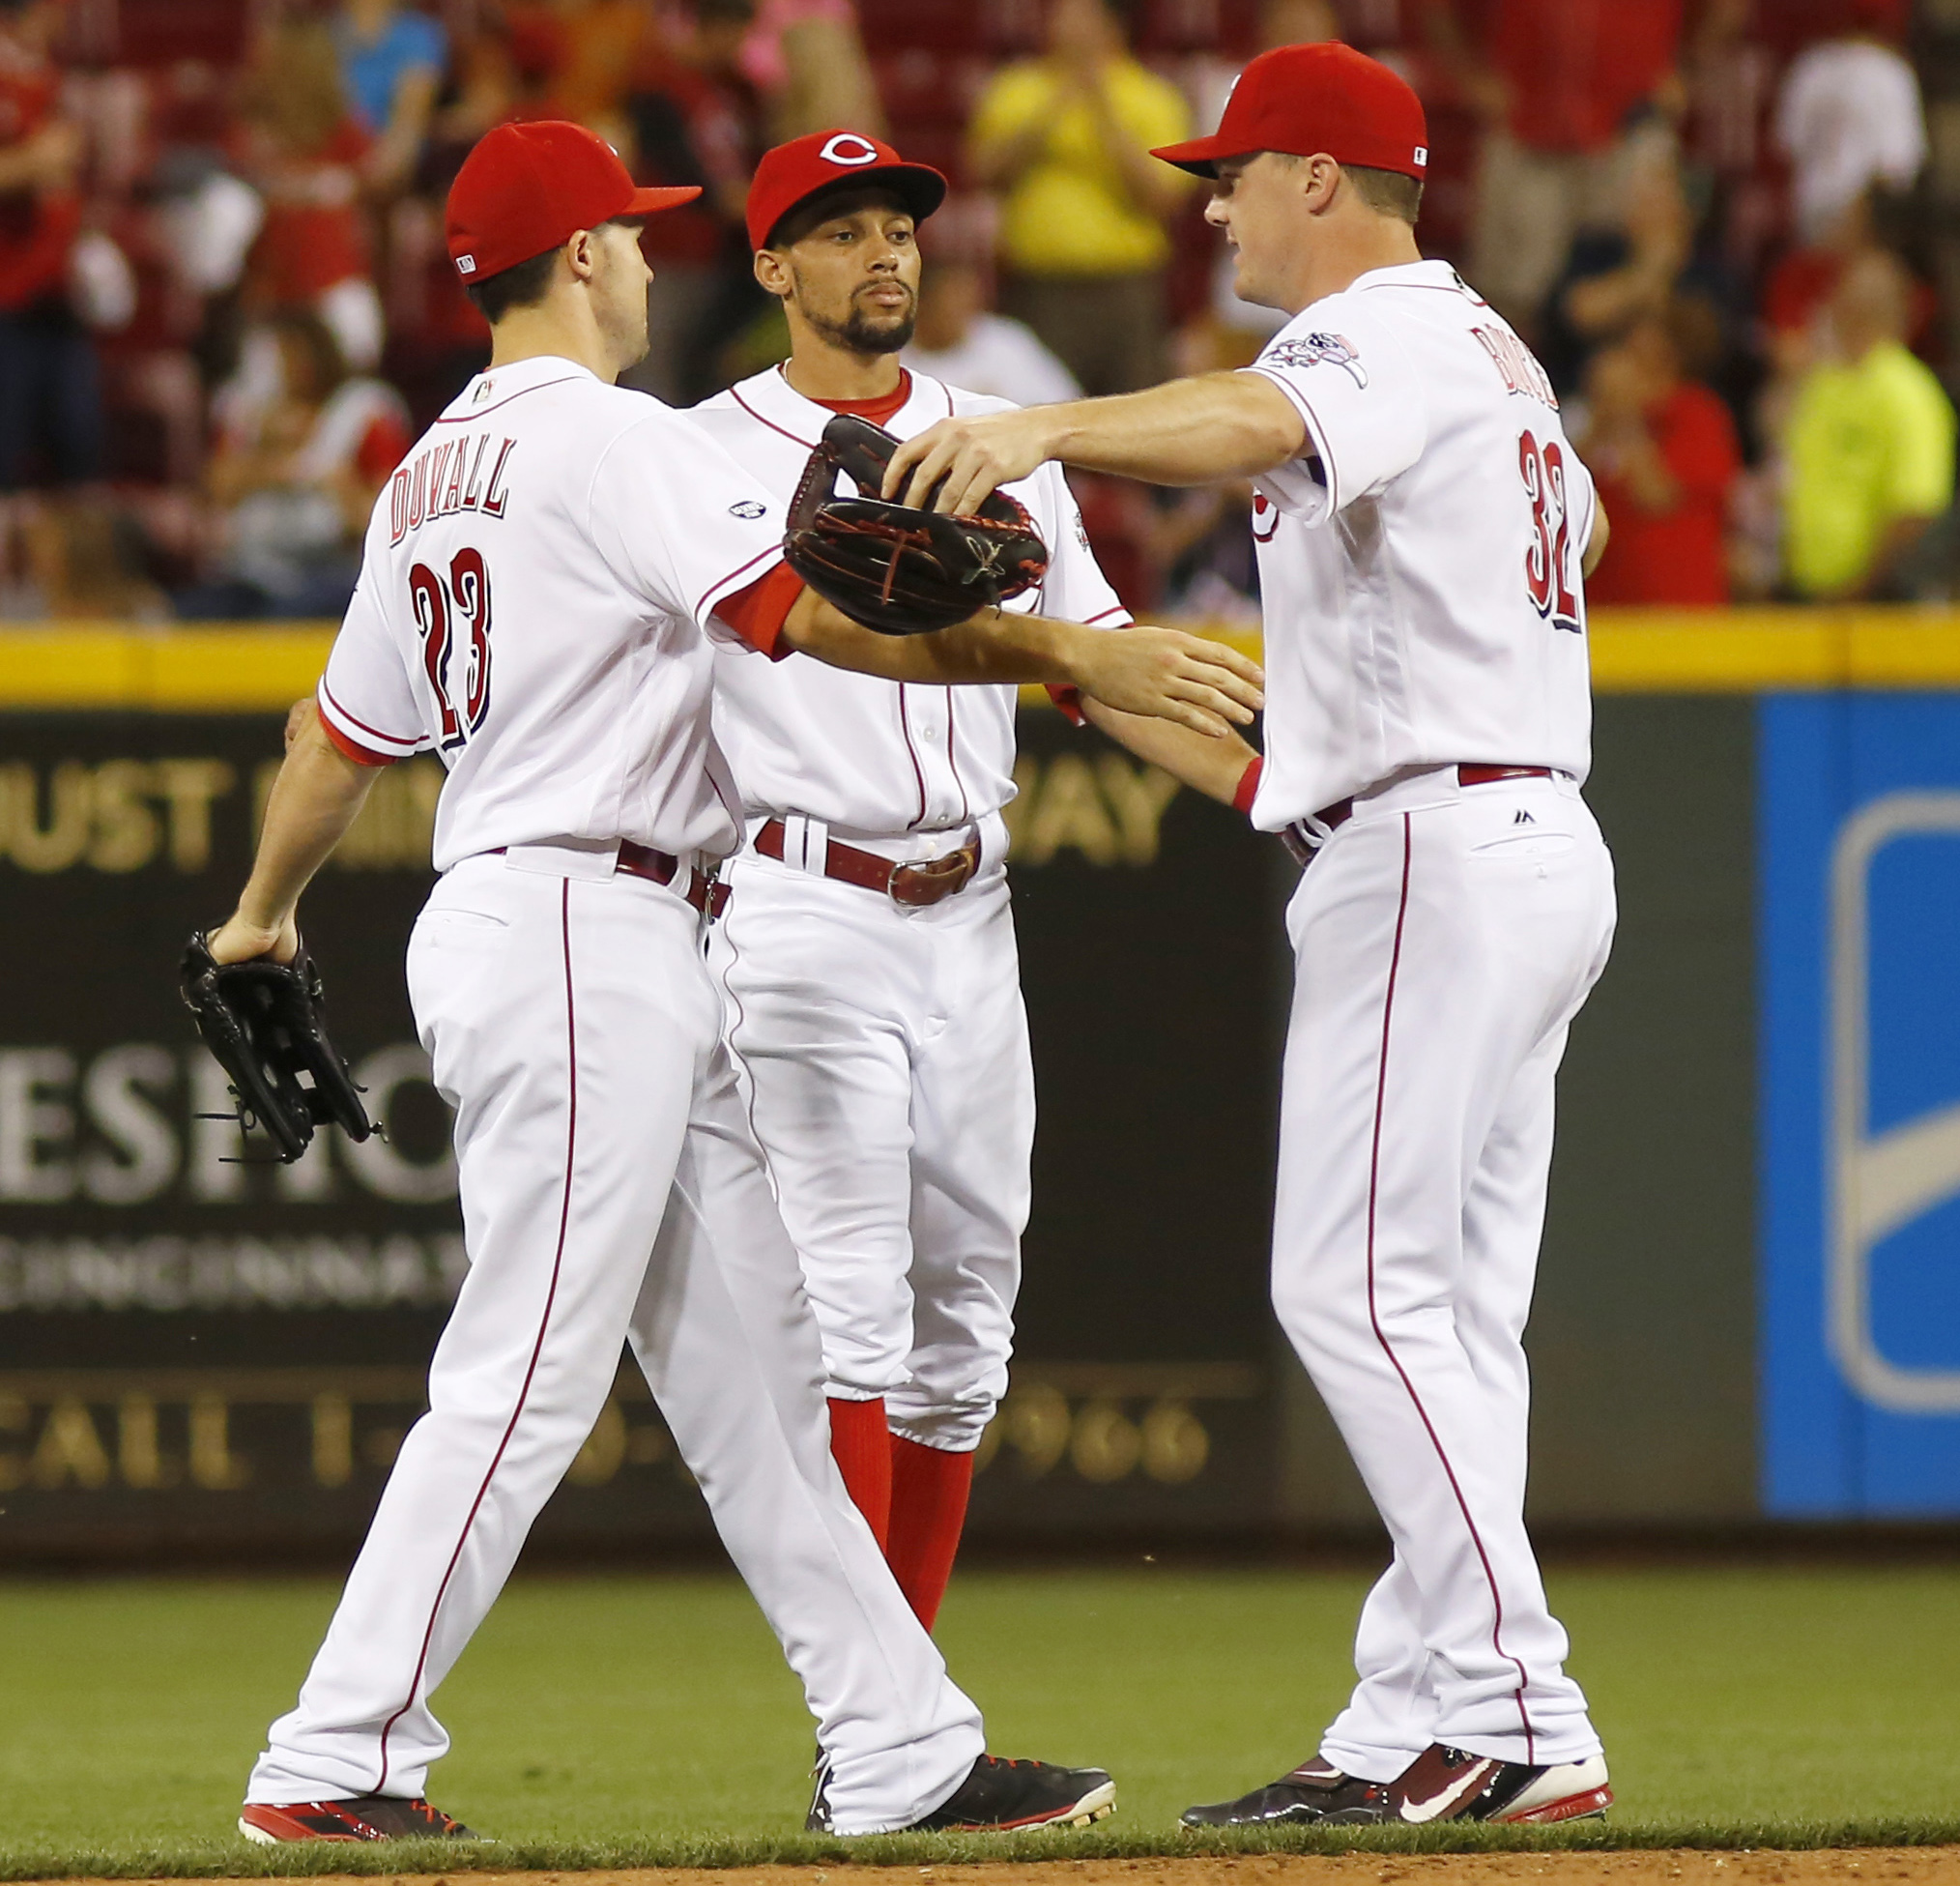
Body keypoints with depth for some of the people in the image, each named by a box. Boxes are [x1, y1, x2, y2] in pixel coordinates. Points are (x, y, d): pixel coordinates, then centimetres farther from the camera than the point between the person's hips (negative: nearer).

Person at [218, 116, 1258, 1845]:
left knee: (750, 1370, 8)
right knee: (527, 1379, -10)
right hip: (580, 934, -10)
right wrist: (1074, 656, -23)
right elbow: (816, 610, -21)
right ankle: (337, 1762, -9)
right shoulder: (607, 438, -10)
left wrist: (263, 919, 42)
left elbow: (344, 730, 27)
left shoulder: (429, 478, 18)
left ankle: (905, 1752, 8)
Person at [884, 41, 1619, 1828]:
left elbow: (1256, 421, -36)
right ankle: (1410, 1730, 8)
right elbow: (1577, 522, 39)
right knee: (1451, 1308, 9)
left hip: (1427, 854, -11)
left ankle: (1521, 1720, -18)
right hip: (1541, 846, 11)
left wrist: (1043, 428, -53)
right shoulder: (1495, 353, 20)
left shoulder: (1382, 338, -12)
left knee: (1361, 1290, -13)